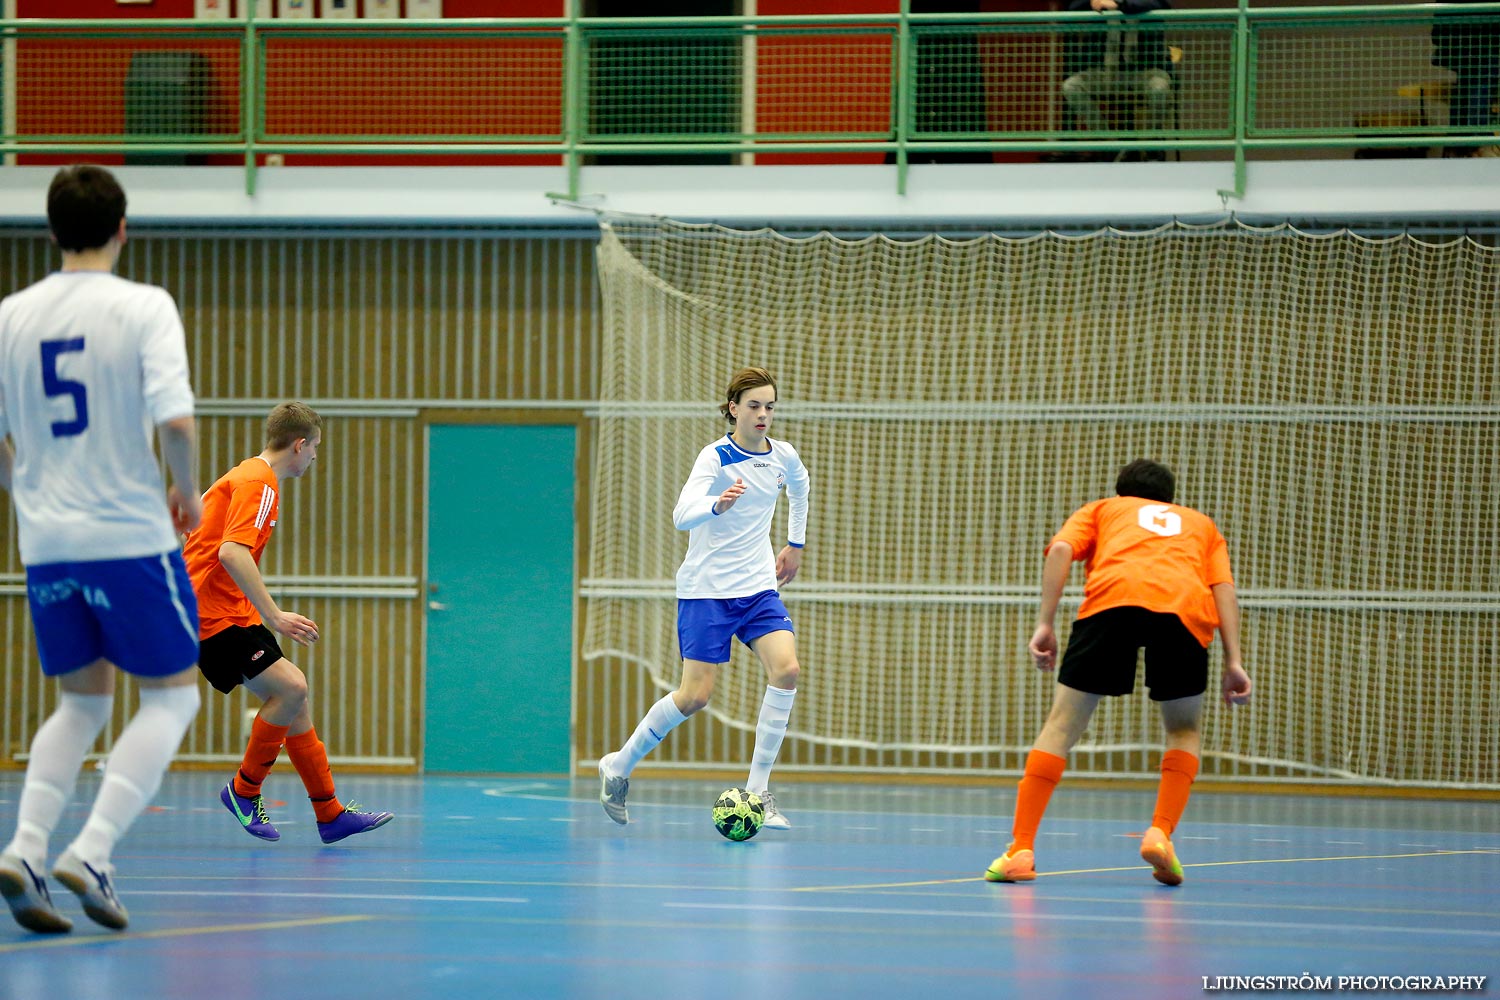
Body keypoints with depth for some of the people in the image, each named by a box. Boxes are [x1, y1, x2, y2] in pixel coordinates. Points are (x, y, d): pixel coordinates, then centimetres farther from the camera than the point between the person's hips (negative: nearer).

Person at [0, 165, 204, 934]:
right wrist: (186, 493, -1)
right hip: (129, 536, -5)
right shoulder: (143, 307, -9)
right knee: (170, 697, 9)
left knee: (81, 702, 20)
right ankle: (90, 854, -8)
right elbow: (173, 420, -19)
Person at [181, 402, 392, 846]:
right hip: (215, 614, -11)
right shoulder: (257, 482, -14)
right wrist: (273, 617, -30)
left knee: (292, 699, 8)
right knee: (290, 686, -19)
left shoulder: (249, 476, 18)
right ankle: (244, 791, -3)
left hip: (230, 611, 11)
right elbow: (231, 553, -27)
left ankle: (331, 814, 12)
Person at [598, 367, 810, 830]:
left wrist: (795, 544, 31)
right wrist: (717, 504, -49)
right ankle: (618, 766, 17)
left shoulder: (783, 456, 2)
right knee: (695, 694, -7)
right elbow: (681, 516, -30)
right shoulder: (715, 458, -15)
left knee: (786, 669, -18)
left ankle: (758, 790, -11)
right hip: (707, 588, -5)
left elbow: (799, 486, 28)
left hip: (759, 587, 5)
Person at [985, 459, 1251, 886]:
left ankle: (1021, 850, -4)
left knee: (1062, 725, 6)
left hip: (1113, 595, -1)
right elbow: (1224, 589, 20)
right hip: (1187, 608, 1)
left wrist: (1044, 625, 8)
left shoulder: (1102, 509, 35)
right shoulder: (1201, 523, 38)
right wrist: (1233, 662, 12)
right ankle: (1160, 834, 2)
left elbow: (1060, 550, 13)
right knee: (1183, 730, 22)